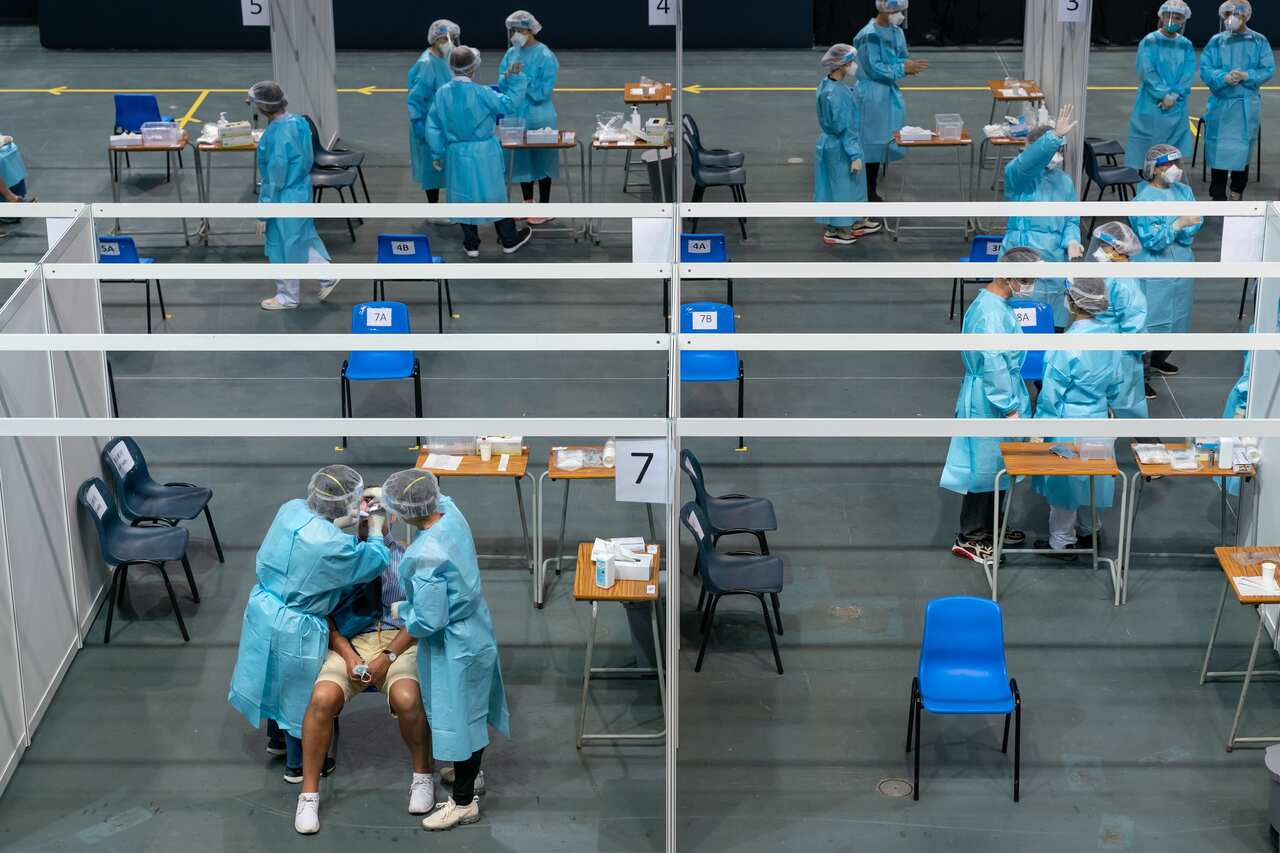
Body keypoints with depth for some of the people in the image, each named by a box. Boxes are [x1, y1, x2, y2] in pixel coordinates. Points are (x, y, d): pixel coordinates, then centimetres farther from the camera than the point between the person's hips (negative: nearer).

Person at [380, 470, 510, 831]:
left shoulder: (426, 557, -35)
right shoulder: (451, 511, -13)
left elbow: (429, 622, -28)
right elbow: (438, 498, 14)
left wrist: (402, 612, -8)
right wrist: (385, 494, 8)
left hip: (454, 649, -9)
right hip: (475, 632, 9)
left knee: (458, 718, 8)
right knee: (471, 710, 26)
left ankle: (464, 802, 24)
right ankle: (470, 772, 47)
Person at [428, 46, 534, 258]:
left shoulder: (442, 93, -7)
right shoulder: (481, 93, -20)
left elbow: (433, 127, 0)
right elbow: (509, 104, -12)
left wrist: (437, 154, 11)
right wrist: (516, 79, -4)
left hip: (457, 156, 3)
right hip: (484, 156, -3)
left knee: (465, 197, 15)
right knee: (495, 195, 13)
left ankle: (471, 244, 23)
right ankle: (509, 240, 25)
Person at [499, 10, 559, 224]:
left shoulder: (545, 57, -15)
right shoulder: (511, 53, 3)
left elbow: (542, 92, -19)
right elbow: (501, 85, 4)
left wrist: (522, 77, -20)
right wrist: (508, 76, -17)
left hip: (538, 118, -6)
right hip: (516, 116, 6)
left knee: (541, 160, 6)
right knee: (522, 159, 15)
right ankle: (528, 204, 29)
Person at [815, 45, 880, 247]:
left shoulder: (828, 85, 1)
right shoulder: (836, 93, -28)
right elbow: (845, 127, -25)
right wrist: (854, 155, -21)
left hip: (832, 143, 9)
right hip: (839, 148, -9)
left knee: (851, 184, 21)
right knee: (841, 185, 6)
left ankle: (854, 223, 35)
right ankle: (834, 231, 19)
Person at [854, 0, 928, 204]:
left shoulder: (896, 32, 6)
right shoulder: (870, 35, -18)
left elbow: (900, 58, 13)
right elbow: (874, 68, -19)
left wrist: (908, 65, -11)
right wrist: (903, 68, -20)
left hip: (889, 93, 8)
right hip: (872, 95, -8)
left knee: (881, 143, 11)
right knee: (871, 142, -4)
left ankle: (872, 192, 19)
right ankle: (866, 195, 3)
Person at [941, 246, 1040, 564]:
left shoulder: (995, 303, 6)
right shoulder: (991, 313, -25)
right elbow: (994, 367, -25)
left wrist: (1014, 402, 22)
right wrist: (1009, 409, -19)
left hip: (998, 394, 10)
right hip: (990, 400, -10)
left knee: (996, 465, 20)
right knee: (985, 466, 1)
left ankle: (989, 526, 33)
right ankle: (969, 538, 11)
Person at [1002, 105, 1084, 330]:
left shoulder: (1065, 181, 11)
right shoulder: (1018, 174, -8)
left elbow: (1071, 220, 15)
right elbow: (1028, 161, -32)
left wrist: (1071, 241, -7)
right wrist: (1055, 136, -44)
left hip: (1055, 264, 6)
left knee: (1055, 327, 12)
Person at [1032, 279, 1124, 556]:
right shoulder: (1109, 337, -6)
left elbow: (1053, 391, -18)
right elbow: (1114, 383, 5)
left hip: (1068, 420, -6)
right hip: (1098, 418, 6)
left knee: (1064, 478, 9)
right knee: (1090, 474, 22)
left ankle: (1062, 541, 22)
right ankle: (1088, 530, 38)